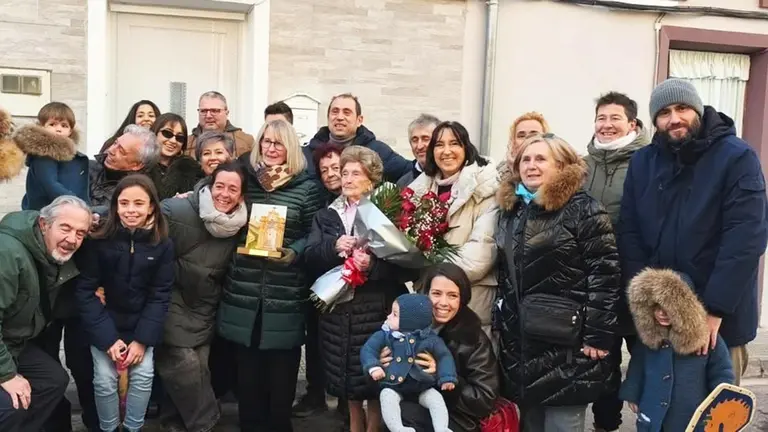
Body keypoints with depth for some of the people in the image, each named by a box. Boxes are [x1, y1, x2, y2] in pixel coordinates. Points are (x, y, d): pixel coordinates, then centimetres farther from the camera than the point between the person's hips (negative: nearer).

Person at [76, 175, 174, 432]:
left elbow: (160, 295, -6)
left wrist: (142, 339, -13)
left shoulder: (162, 244, -10)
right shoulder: (99, 240, -15)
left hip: (140, 323, 1)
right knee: (105, 379, -8)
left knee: (143, 375, -7)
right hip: (104, 322, -1)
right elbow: (85, 291, -13)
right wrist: (108, 337, -19)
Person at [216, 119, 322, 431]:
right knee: (247, 368, 11)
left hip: (286, 294, -2)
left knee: (281, 369, 5)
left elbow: (313, 235, 0)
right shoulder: (245, 179, 8)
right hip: (244, 290, 3)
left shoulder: (306, 187, 0)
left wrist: (293, 252, -16)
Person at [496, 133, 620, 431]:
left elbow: (604, 274, -14)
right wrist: (502, 325, 16)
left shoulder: (584, 209, -9)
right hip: (520, 342, 7)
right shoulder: (511, 210, 12)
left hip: (566, 345, -6)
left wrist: (598, 336, -18)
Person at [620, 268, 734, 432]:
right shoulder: (647, 335, -2)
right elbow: (637, 366, 10)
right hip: (653, 414, 3)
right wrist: (632, 395, 11)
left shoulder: (704, 336, -12)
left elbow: (721, 372, -5)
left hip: (693, 417, -3)